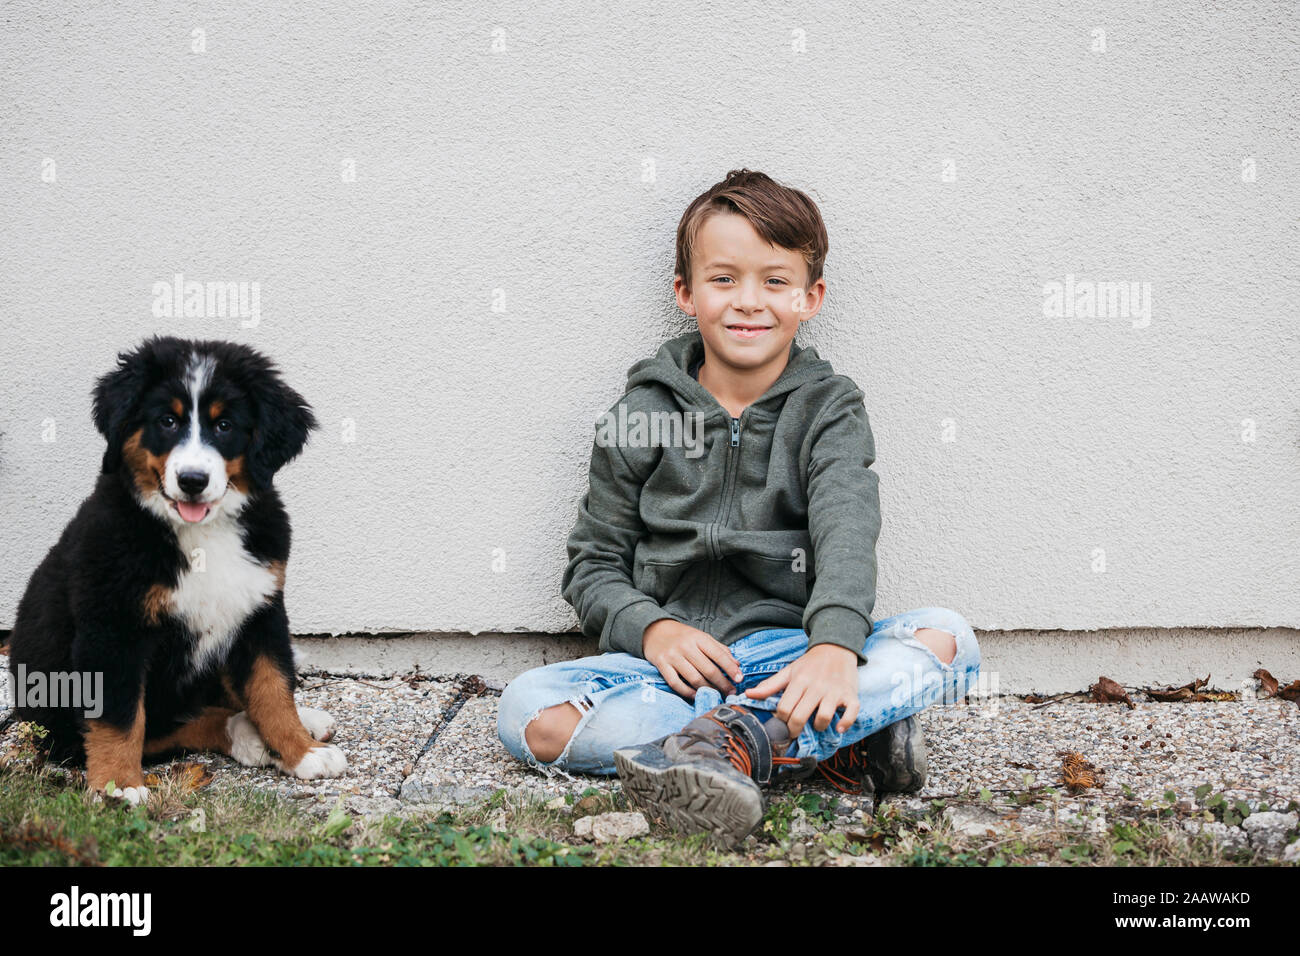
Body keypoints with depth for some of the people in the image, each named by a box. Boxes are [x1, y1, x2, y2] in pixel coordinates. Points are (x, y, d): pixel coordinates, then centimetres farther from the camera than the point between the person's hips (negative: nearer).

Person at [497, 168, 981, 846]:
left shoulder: (828, 408, 5)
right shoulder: (643, 415, 8)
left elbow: (845, 530, -13)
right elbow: (593, 565, 9)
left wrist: (835, 645, -33)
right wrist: (650, 628, -14)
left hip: (790, 650, -1)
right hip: (672, 661, 1)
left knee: (948, 638, -25)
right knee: (528, 713, -28)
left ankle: (739, 740, -40)